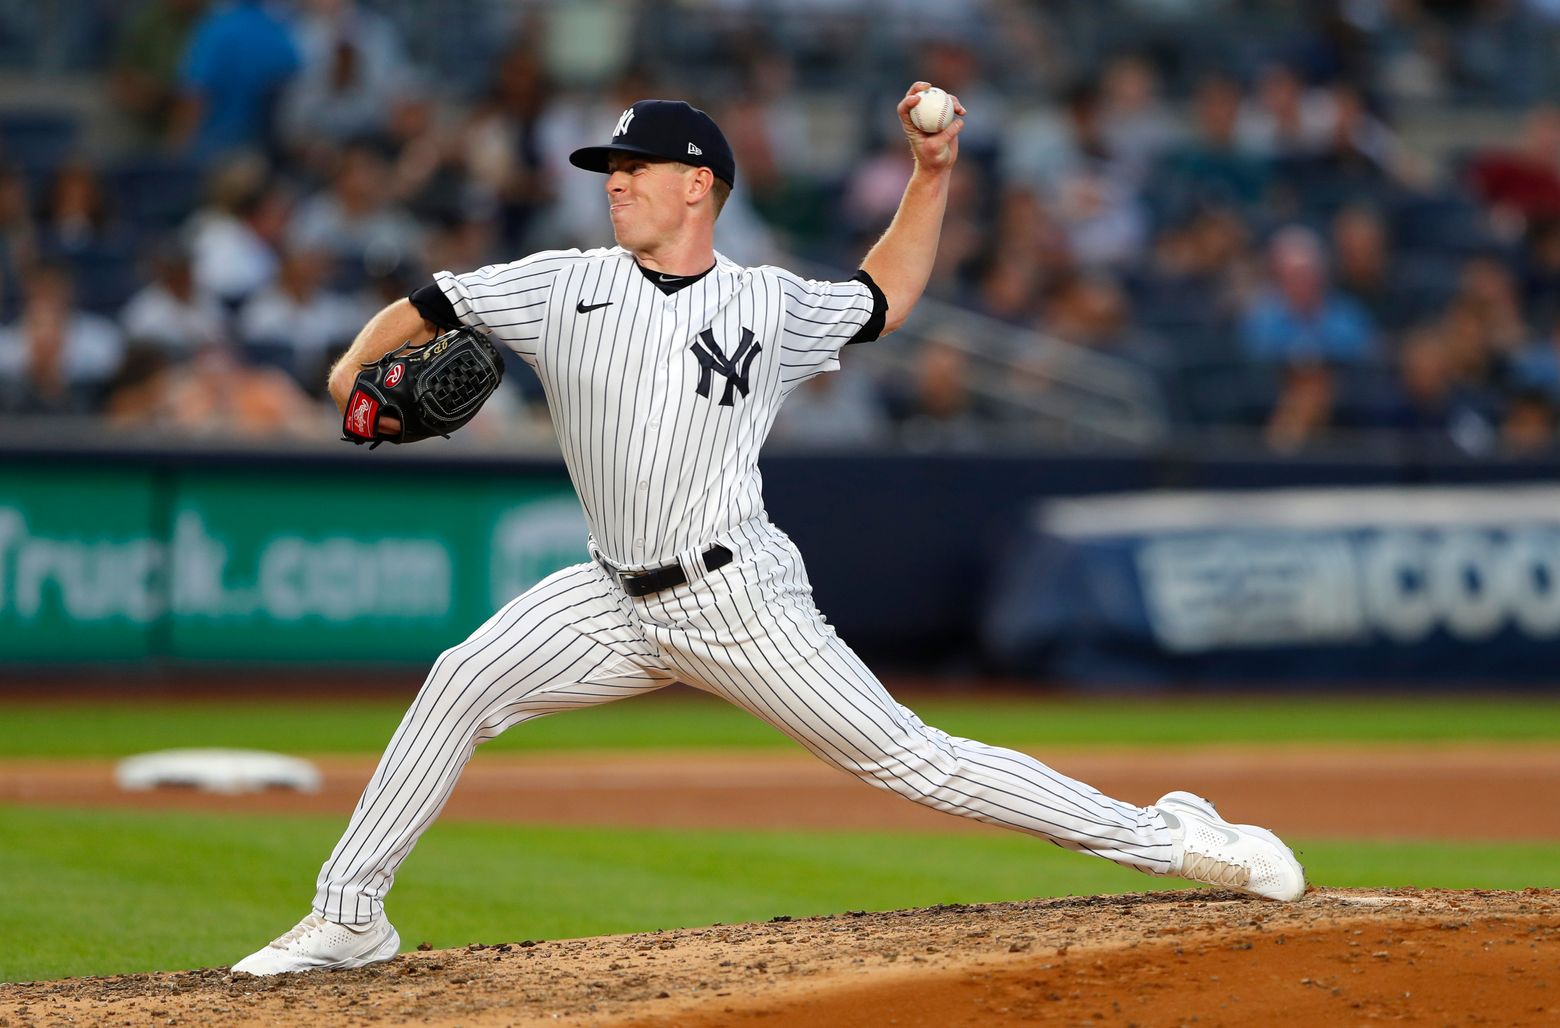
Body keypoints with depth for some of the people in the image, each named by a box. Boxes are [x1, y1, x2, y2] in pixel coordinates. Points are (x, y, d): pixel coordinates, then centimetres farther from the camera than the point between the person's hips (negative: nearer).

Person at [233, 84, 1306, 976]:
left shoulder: (770, 304, 5)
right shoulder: (566, 285, 6)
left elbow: (885, 296, 22)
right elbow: (424, 309, 8)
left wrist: (934, 171, 12)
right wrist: (361, 361, -12)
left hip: (737, 597, -3)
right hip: (617, 602, 3)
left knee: (908, 757, -7)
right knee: (464, 683, -17)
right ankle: (350, 916, -8)